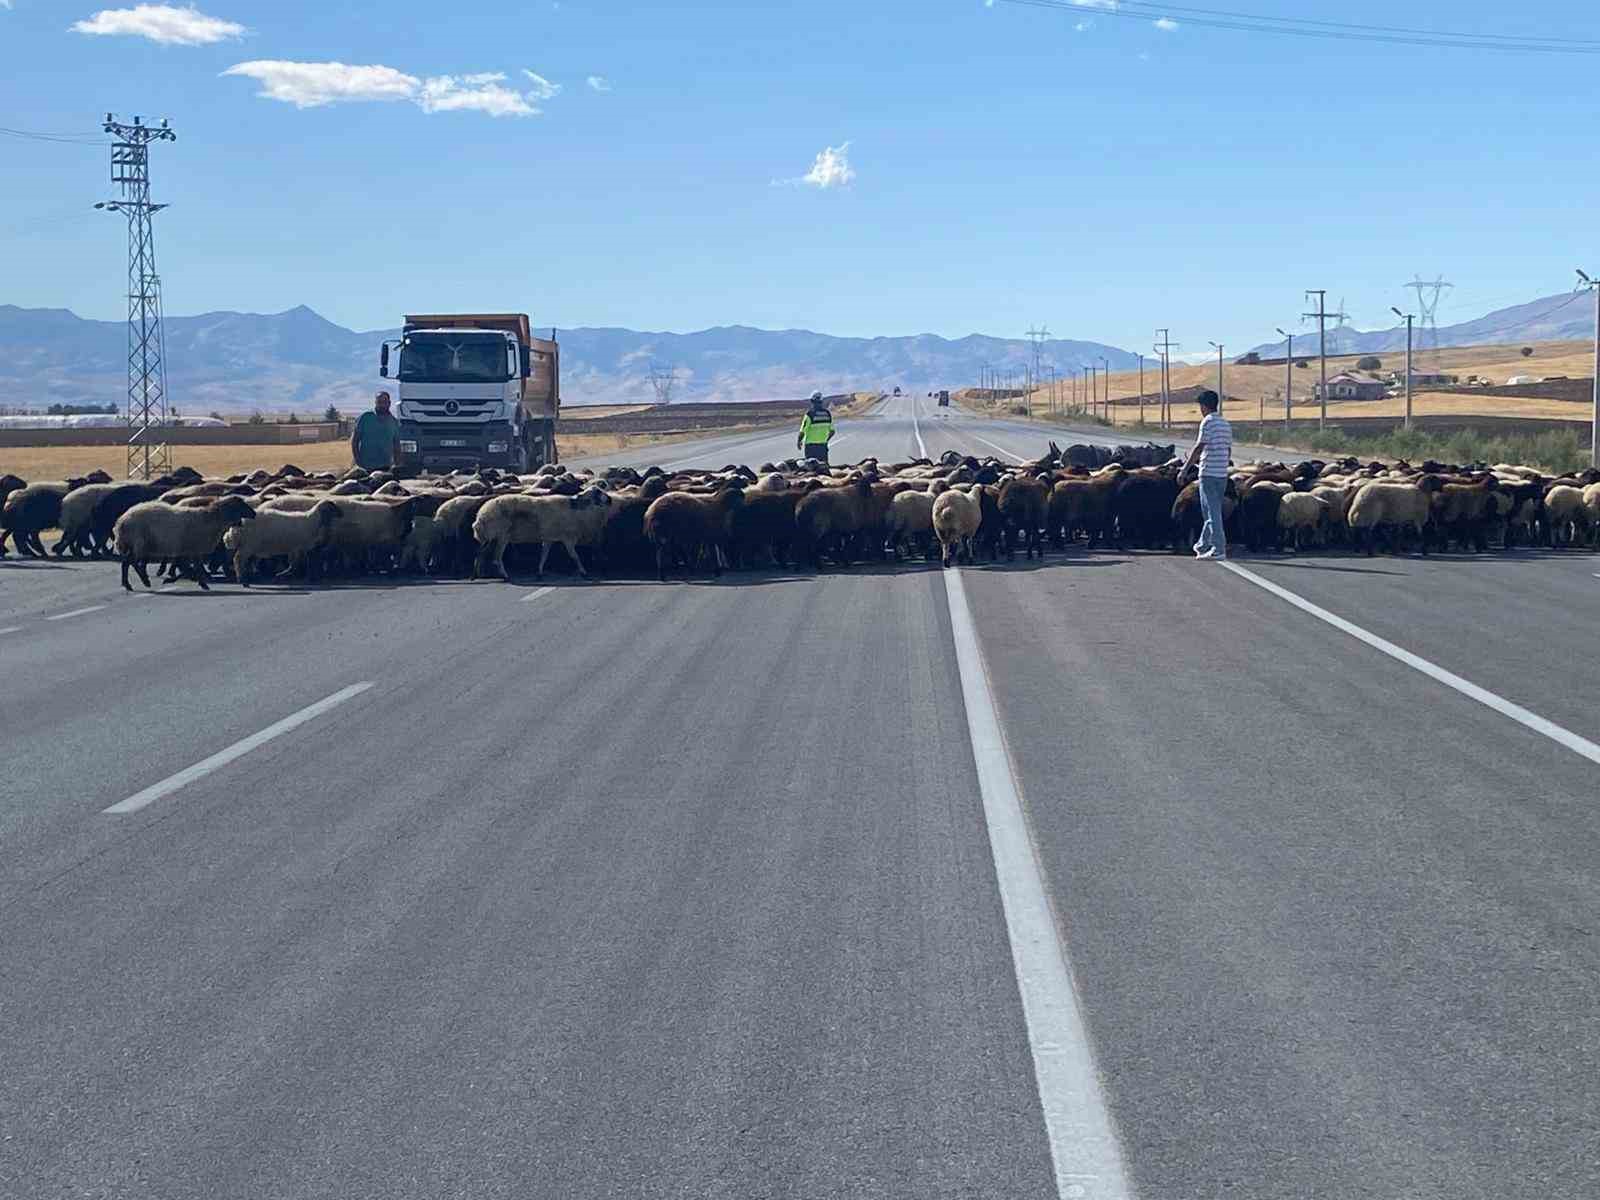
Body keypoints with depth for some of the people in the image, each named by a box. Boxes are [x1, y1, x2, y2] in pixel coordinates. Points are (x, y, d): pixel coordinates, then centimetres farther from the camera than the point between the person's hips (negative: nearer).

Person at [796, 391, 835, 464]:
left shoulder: (810, 413, -13)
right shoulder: (827, 413, 3)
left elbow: (802, 431, -12)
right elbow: (832, 431, 9)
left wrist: (798, 441, 5)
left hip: (811, 446, -4)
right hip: (823, 446, 4)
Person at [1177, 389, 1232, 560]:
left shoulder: (1207, 422, -10)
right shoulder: (1226, 425, 14)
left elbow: (1198, 448, -15)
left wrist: (1185, 469, -12)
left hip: (1208, 474, -8)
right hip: (1222, 474, 8)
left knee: (1213, 512, -6)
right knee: (1211, 511, 16)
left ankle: (1219, 550, -9)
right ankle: (1203, 546, 26)